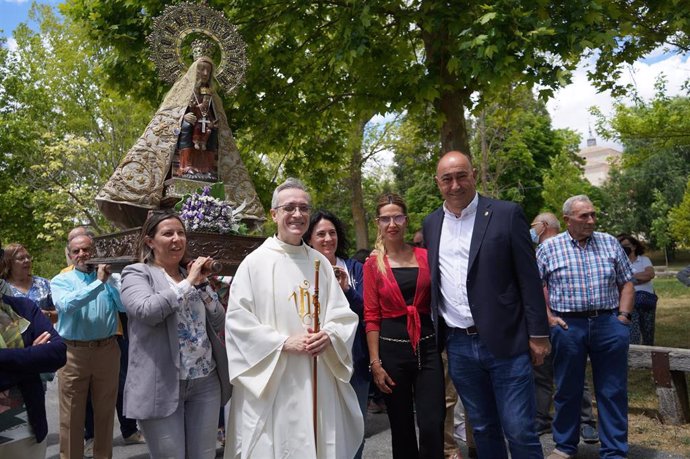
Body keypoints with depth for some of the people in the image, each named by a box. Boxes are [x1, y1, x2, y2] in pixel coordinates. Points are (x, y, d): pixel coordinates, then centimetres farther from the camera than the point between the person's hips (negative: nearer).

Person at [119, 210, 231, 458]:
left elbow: (219, 323, 9)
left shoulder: (193, 274, 13)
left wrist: (202, 283, -2)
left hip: (206, 381, 5)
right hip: (162, 385, -5)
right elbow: (148, 310, -22)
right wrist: (188, 283, -14)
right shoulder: (137, 273, -2)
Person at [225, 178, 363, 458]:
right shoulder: (256, 262, -5)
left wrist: (330, 335, -11)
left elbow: (343, 313, 9)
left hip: (320, 379, 4)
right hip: (272, 382, -4)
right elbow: (237, 322, -9)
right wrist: (284, 342, -16)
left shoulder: (320, 262, 9)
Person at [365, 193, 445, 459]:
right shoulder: (373, 265, 0)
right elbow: (371, 317, -1)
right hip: (392, 348, 0)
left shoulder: (425, 256, 4)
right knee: (401, 428, 12)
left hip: (427, 346, 1)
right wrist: (375, 362, -5)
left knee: (433, 426, -4)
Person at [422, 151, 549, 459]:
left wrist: (538, 334, -6)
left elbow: (529, 278, -5)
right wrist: (437, 335, 11)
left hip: (505, 342, -3)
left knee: (519, 431, 2)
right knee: (482, 429, 16)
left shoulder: (506, 214, -4)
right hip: (458, 345, 4)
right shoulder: (431, 224, 8)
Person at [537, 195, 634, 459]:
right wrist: (548, 317, -6)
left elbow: (626, 282, 11)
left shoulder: (609, 243, 8)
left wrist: (624, 315, 1)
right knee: (567, 390, 10)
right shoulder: (548, 248, 1)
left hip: (609, 324, 2)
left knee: (613, 392, 7)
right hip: (567, 326, -2)